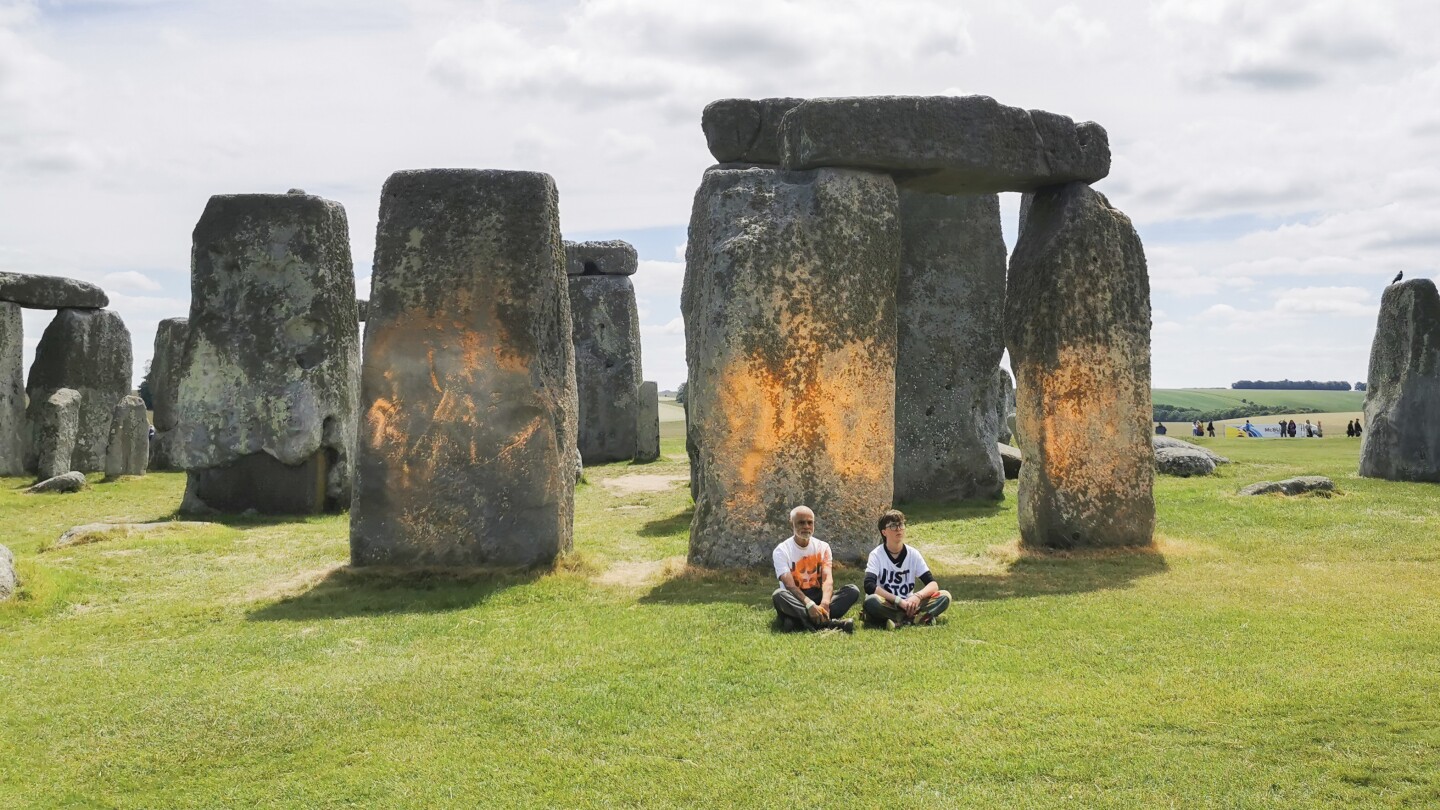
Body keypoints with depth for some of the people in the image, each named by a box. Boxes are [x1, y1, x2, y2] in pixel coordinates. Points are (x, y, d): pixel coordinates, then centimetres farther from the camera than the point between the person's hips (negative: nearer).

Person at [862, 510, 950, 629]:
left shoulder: (913, 554, 2)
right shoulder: (876, 555, -7)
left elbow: (933, 584, -3)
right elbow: (869, 586, -22)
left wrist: (918, 596, -24)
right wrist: (899, 601, -28)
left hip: (908, 604, 4)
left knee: (945, 596, -16)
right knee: (871, 601, -37)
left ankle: (899, 619, -31)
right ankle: (919, 617, -31)